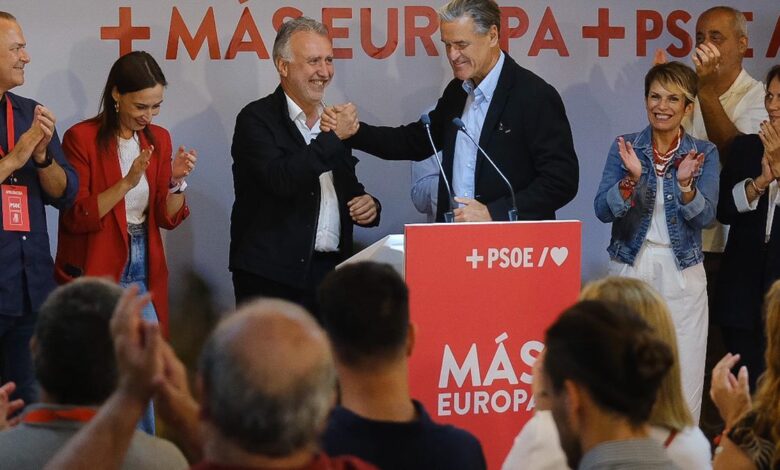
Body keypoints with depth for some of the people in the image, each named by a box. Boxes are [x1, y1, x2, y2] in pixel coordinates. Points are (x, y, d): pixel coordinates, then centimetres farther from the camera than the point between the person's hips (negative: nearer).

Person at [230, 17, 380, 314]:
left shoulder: (333, 124, 16)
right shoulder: (256, 119, -3)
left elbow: (350, 192, 26)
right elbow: (280, 180, -19)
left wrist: (369, 205, 4)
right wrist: (331, 137, -17)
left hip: (329, 272, 5)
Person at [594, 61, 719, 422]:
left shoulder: (704, 154, 2)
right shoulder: (625, 148, 2)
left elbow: (705, 216, -9)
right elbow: (603, 210, -7)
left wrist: (685, 185, -27)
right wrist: (632, 178, -23)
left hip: (682, 273, 0)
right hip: (630, 267, 0)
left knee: (683, 376, -1)